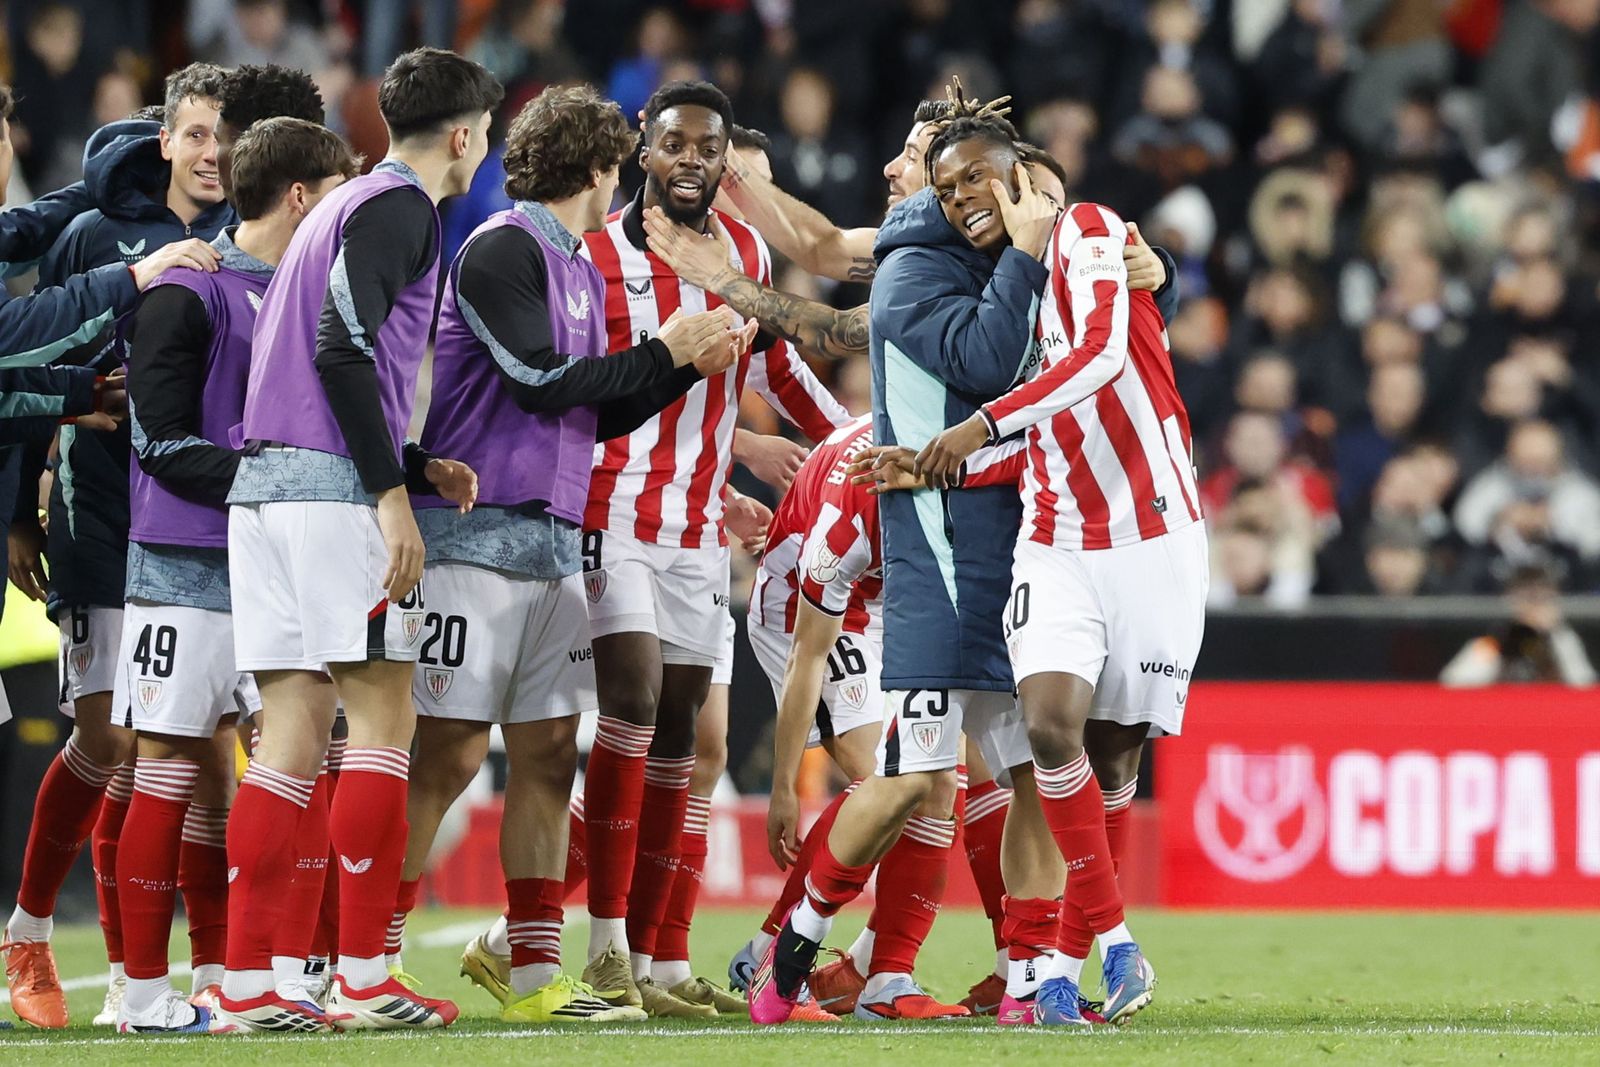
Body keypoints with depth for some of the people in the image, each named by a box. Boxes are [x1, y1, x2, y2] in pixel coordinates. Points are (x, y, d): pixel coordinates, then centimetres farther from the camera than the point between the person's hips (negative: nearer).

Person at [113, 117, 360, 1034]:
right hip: (186, 568, -7)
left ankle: (221, 983, 12)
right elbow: (164, 441, -12)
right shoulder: (188, 294, -8)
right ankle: (145, 992, -2)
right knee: (170, 767, -5)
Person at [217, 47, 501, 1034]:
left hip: (266, 484, 9)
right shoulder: (400, 208, -6)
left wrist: (419, 466, 18)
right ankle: (365, 979, -9)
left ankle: (248, 982, 2)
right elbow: (342, 348, -17)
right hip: (330, 490, -9)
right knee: (384, 720, -6)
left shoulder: (349, 205, 24)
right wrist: (392, 492, -17)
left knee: (295, 728, 6)